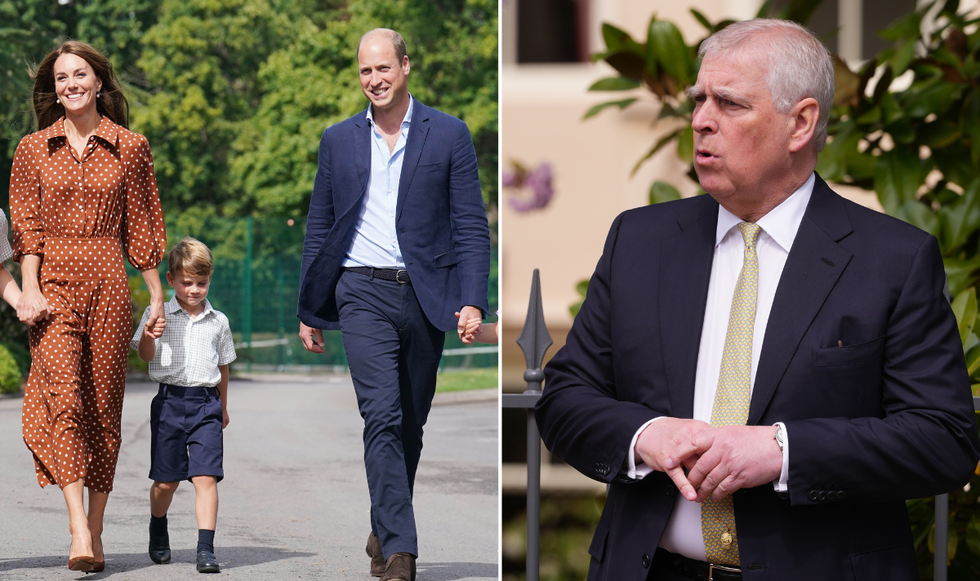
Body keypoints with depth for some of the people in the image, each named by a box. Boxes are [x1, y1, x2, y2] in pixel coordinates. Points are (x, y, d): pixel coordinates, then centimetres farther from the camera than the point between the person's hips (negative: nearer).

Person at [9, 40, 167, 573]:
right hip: (54, 284, -1)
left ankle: (95, 531, 10)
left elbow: (142, 227, 11)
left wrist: (157, 295, 10)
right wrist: (30, 289, -7)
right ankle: (79, 531, -24)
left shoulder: (130, 148, 8)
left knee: (103, 408, 2)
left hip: (109, 287, 1)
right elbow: (25, 226, 5)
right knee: (64, 395, -17)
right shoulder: (34, 149, 9)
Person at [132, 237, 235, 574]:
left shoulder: (218, 322, 10)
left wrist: (223, 407, 25)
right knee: (165, 481, 6)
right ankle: (158, 533, 33)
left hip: (206, 403, 1)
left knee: (205, 476, -11)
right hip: (170, 401, -1)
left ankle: (206, 549, -14)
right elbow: (146, 355, -3)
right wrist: (147, 337, -25)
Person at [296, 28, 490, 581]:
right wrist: (309, 312, 12)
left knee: (411, 423, 10)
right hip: (365, 294, 0)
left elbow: (471, 225, 1)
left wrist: (472, 300, -10)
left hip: (426, 294, 1)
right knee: (383, 418, -14)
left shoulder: (449, 135, 3)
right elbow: (320, 229, 14)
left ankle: (385, 530, 28)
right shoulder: (339, 140, 9)